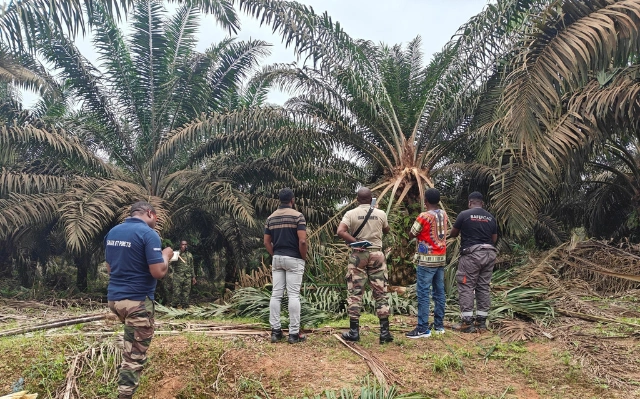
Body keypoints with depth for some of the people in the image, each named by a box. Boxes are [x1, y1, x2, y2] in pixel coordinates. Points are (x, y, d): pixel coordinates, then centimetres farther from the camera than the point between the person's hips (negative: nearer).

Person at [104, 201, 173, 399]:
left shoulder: (112, 232, 8)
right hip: (137, 301, -8)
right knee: (134, 356, -1)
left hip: (114, 298, 8)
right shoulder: (149, 234, -16)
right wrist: (166, 255, -1)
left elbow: (110, 268, 16)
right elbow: (158, 272, -20)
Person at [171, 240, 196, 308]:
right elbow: (173, 263, -10)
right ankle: (176, 304, 4)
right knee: (177, 292, -5)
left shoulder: (190, 255, 14)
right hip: (178, 276, -3)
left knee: (186, 292, 4)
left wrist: (193, 277, 14)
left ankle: (185, 305, 10)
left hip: (187, 276, 4)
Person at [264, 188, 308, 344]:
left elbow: (266, 241, 8)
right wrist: (303, 257, -2)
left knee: (276, 294, 7)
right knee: (294, 295, -2)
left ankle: (275, 330, 9)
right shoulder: (297, 216, -8)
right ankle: (294, 333, 0)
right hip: (294, 259, -5)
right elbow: (302, 240, -16)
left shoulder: (271, 218, 8)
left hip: (277, 259, 5)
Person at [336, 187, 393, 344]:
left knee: (355, 293, 5)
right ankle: (384, 331, 7)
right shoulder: (380, 214, 2)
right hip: (376, 254, 1)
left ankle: (354, 331, 7)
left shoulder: (351, 214, -4)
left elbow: (340, 231, -17)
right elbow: (387, 230, 19)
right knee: (380, 293, 6)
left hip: (358, 255, -1)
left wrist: (355, 242, -10)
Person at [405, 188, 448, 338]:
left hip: (426, 260, -7)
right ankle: (439, 325, 19)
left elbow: (411, 235, -6)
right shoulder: (443, 214, 7)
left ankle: (423, 329, -6)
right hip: (441, 258, 7)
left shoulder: (424, 216, -14)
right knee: (439, 292, 11)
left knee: (423, 293, -5)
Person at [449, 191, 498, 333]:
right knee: (484, 287, 10)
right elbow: (494, 238, 15)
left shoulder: (464, 215, -3)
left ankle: (467, 322, -2)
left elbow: (453, 234, 5)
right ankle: (481, 322, 13)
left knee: (466, 287, -1)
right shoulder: (491, 217, 10)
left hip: (471, 254, -5)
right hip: (489, 254, 5)